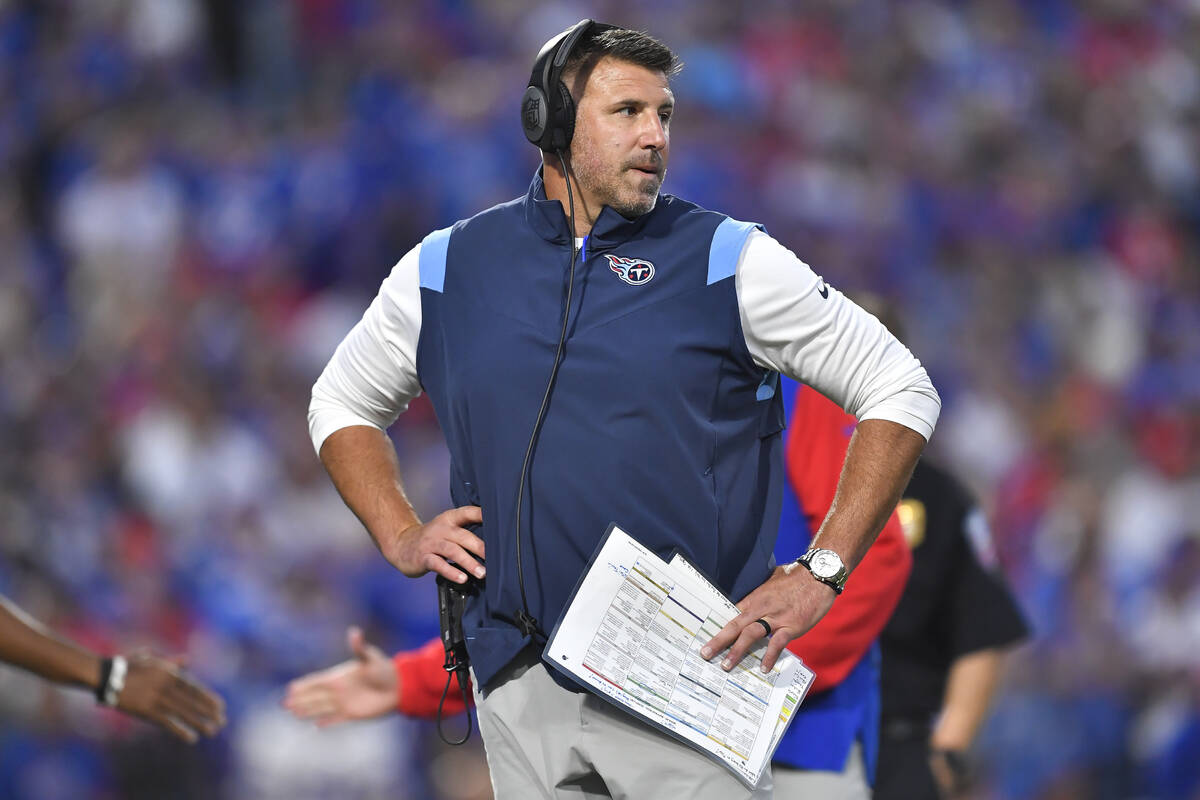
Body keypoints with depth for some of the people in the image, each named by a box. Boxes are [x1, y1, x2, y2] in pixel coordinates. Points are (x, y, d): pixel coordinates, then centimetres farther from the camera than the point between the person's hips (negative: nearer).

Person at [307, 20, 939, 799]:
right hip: (519, 684, 2)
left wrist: (821, 572, -6)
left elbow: (902, 392, 1)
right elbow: (342, 405, 24)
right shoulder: (445, 270, 8)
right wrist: (401, 536, 7)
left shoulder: (730, 262, 0)